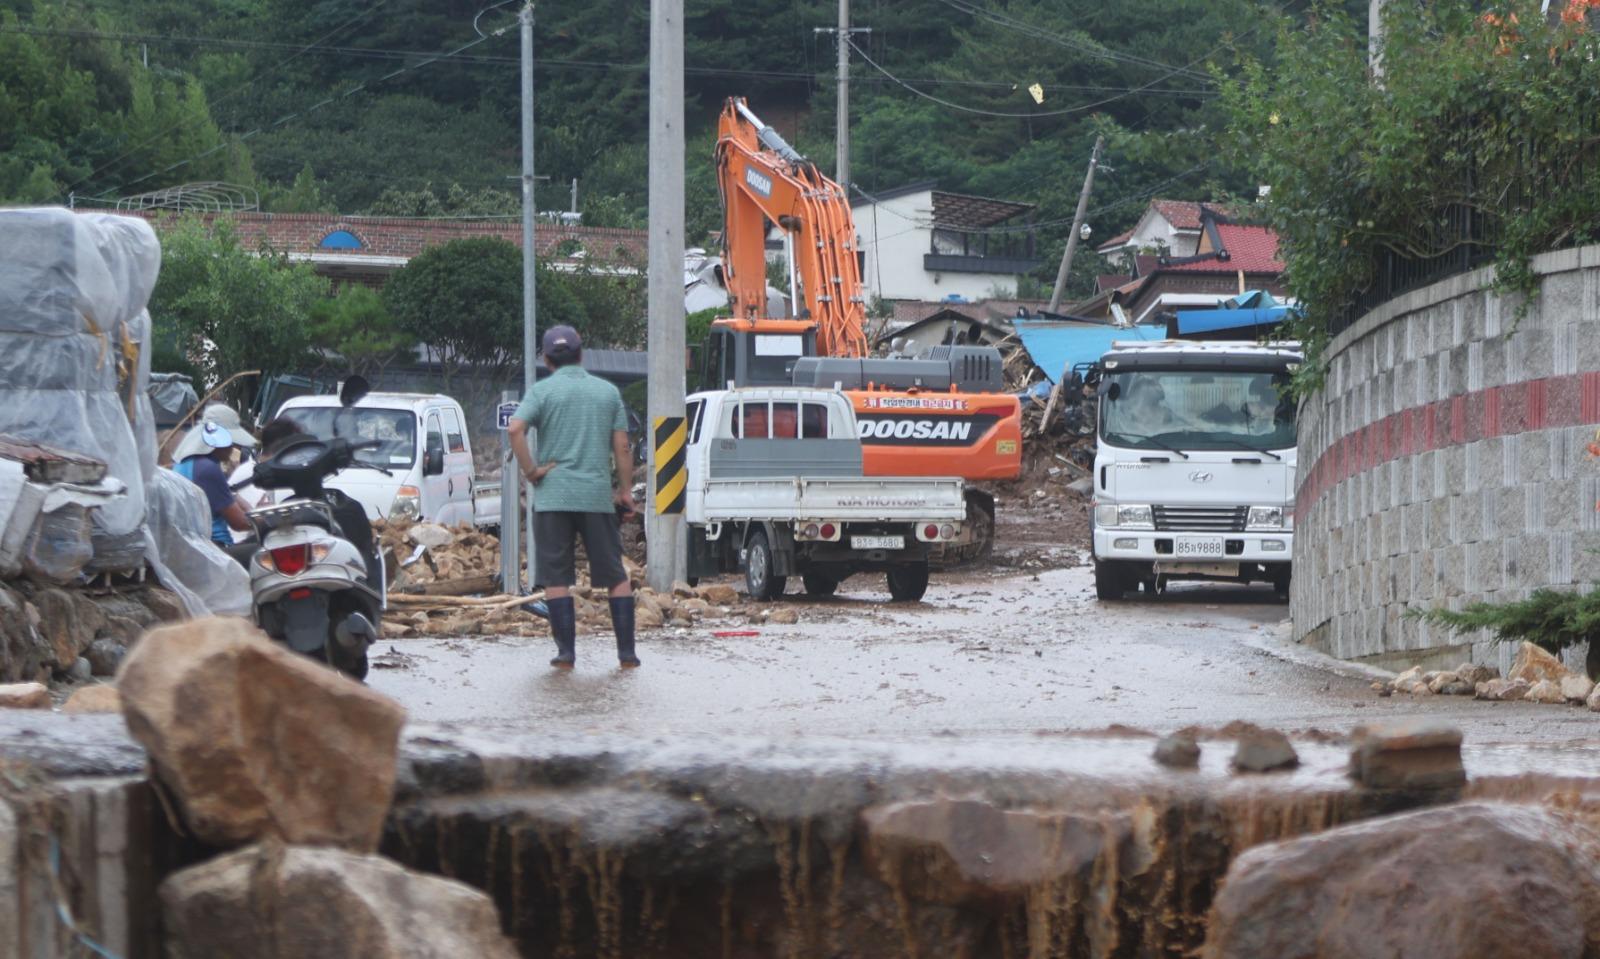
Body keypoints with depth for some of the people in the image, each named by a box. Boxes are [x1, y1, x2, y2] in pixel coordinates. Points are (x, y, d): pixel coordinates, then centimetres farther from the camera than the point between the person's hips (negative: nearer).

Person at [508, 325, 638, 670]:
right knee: (616, 575, 8)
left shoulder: (543, 391, 1)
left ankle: (566, 652, -3)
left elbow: (516, 429, -16)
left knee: (556, 577, 2)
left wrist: (530, 471, -8)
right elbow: (621, 447, 7)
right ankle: (627, 652, 5)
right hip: (599, 496, 2)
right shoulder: (608, 392, 10)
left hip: (553, 496, -2)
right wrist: (625, 490, 13)